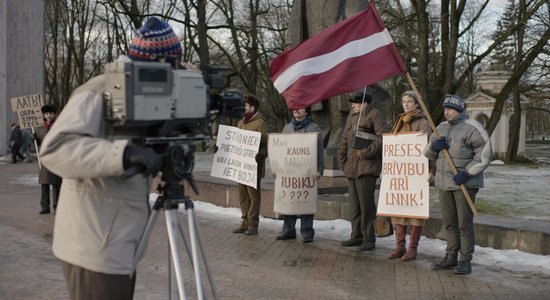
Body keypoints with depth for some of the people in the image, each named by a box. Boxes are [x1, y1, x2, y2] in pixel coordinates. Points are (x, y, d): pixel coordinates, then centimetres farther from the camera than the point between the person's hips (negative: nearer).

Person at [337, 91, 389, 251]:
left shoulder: (374, 115, -7)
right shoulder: (352, 115, 18)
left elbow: (383, 136, -17)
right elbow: (344, 138, 23)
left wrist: (367, 152, -18)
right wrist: (341, 158, 17)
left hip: (366, 166, -8)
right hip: (351, 166, 8)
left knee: (366, 203, -6)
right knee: (354, 203, 12)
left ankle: (369, 238, 2)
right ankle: (356, 236, 21)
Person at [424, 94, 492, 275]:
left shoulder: (472, 128, -8)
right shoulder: (441, 128, 14)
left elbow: (485, 154, -12)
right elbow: (428, 153, 18)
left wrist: (467, 173, -19)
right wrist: (433, 146, -6)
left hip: (465, 183, -7)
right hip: (444, 183, 7)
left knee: (465, 224, -4)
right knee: (449, 223, 12)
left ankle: (465, 261, 3)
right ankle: (451, 257, 21)